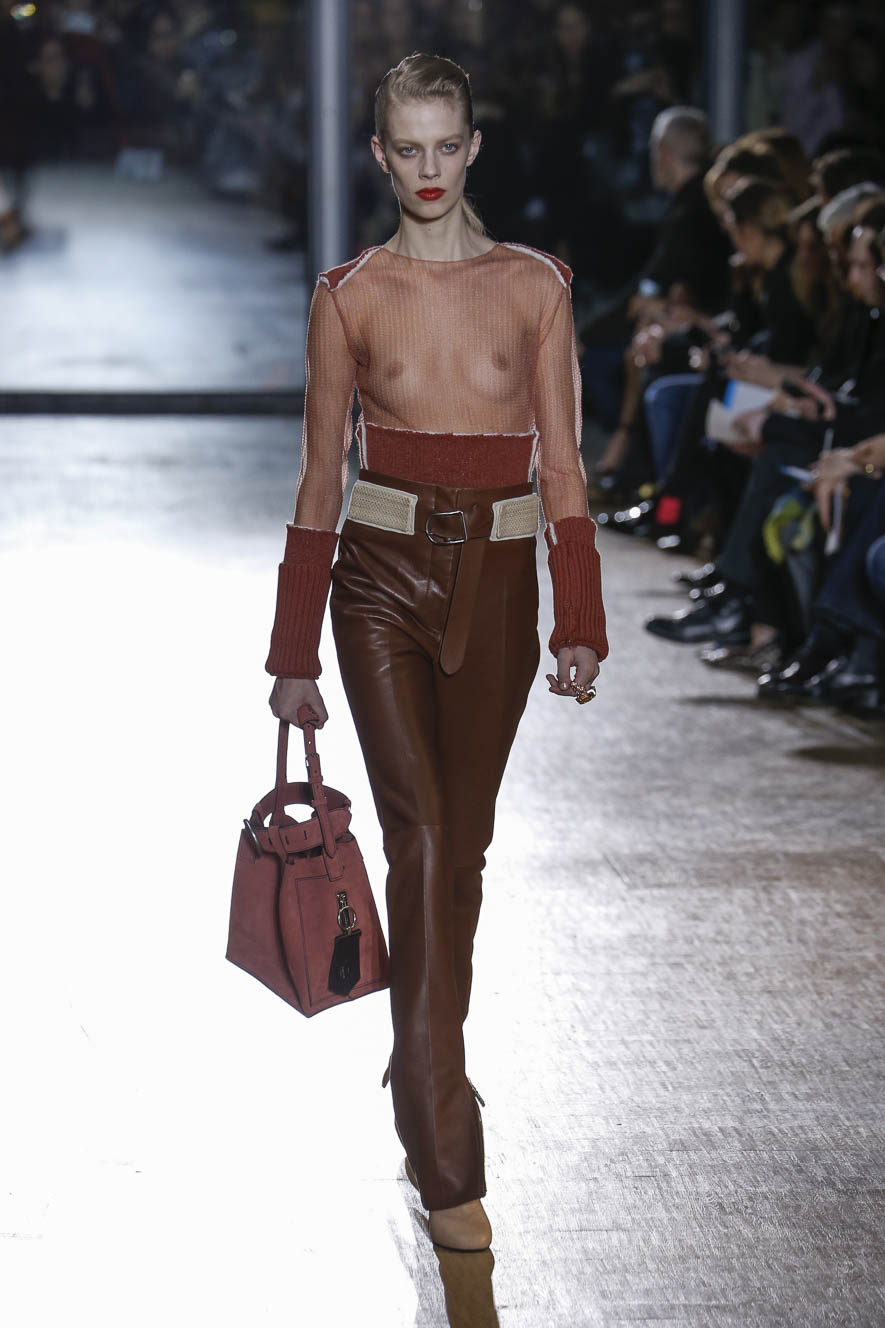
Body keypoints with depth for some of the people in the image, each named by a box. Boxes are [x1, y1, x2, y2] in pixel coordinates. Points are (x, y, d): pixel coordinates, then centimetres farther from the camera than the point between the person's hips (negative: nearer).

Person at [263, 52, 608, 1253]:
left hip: (495, 583, 2)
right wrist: (294, 653, 3)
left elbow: (561, 465, 1)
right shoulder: (349, 296, 0)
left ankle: (427, 1056, 36)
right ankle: (449, 1163, -13)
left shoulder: (535, 286, 2)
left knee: (461, 848, 12)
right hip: (383, 580, -2)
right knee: (421, 835, -12)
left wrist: (579, 624, -6)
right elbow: (321, 480, 3)